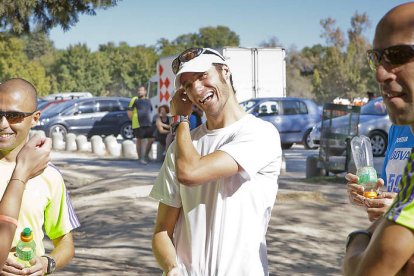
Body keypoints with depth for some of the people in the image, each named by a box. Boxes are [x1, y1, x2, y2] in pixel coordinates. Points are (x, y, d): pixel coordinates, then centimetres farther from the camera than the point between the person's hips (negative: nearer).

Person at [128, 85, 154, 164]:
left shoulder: (148, 101, 15)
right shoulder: (135, 100, -1)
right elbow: (129, 112, -1)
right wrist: (133, 120, -5)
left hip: (148, 124, 5)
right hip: (138, 124, -5)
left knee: (151, 139, 4)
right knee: (139, 140, 0)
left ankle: (146, 155, 21)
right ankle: (140, 158, 6)